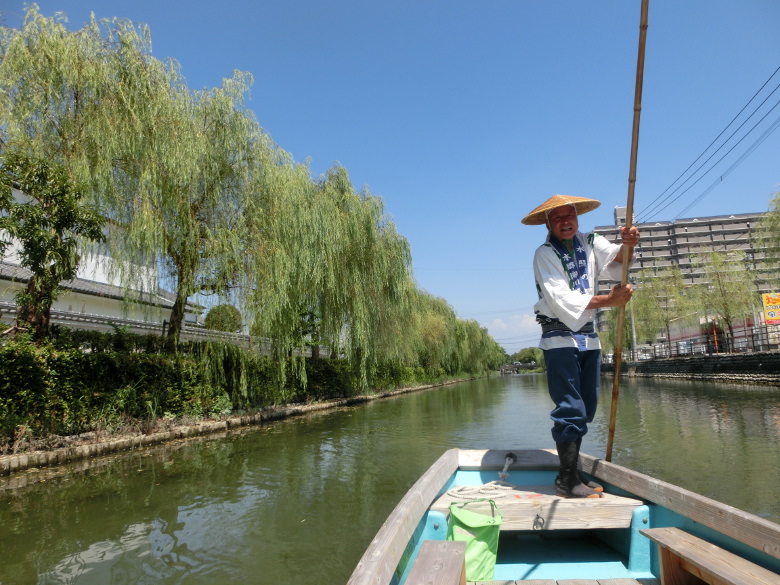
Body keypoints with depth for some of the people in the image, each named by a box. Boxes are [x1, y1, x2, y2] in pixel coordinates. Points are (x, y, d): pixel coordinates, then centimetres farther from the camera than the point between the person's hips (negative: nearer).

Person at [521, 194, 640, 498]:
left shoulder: (590, 243, 9)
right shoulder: (544, 254, -7)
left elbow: (615, 261, -7)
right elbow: (561, 298, -18)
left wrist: (627, 245, -28)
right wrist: (608, 300, -23)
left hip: (588, 337, 7)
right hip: (559, 338, -6)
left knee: (586, 408, 11)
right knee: (570, 409, -10)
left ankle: (571, 473, 23)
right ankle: (567, 480, -1)